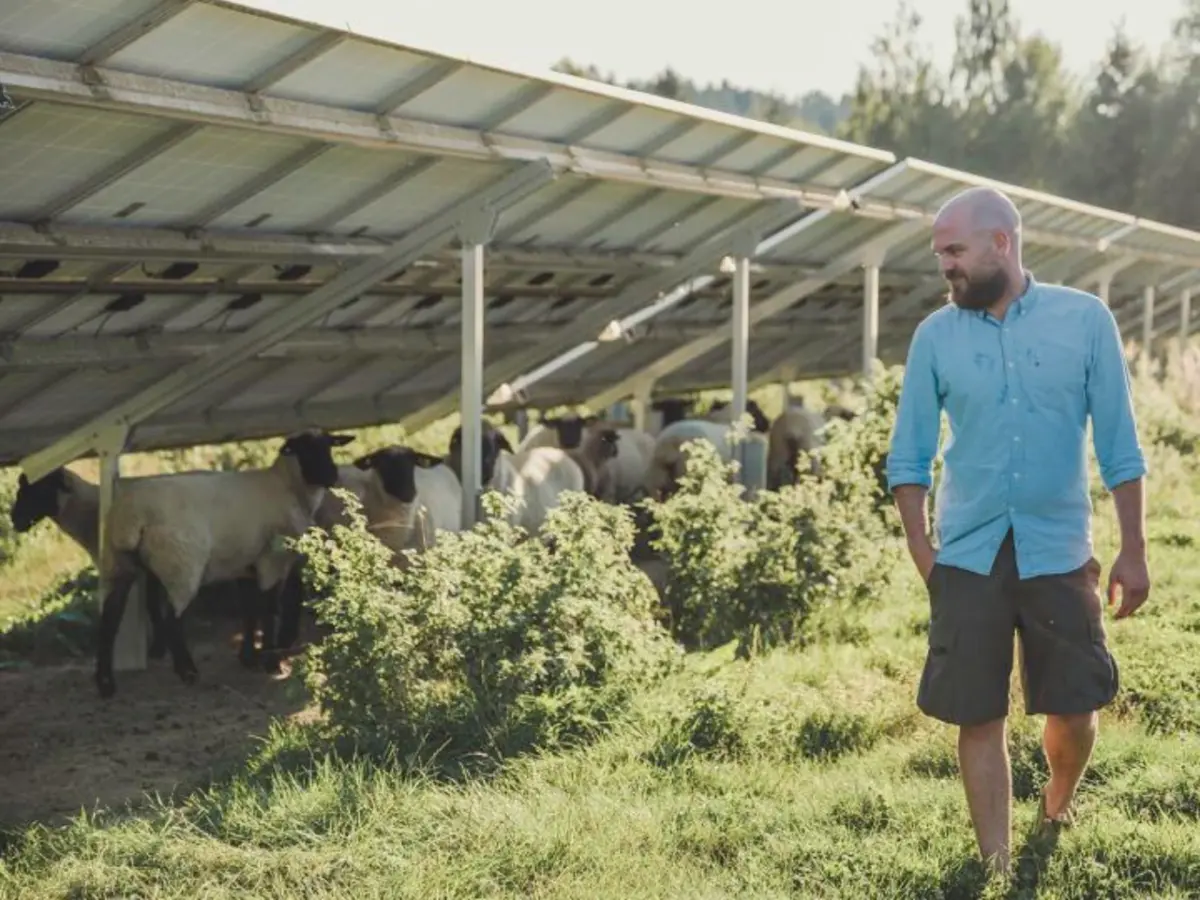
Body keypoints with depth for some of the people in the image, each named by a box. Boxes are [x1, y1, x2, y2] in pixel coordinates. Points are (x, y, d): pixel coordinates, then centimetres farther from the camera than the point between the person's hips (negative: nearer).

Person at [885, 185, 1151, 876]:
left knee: (1076, 706, 7)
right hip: (969, 556, 1)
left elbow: (1120, 445, -1)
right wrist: (922, 550, -2)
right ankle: (998, 865, 14)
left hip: (1059, 551, 0)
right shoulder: (935, 336, 0)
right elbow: (909, 456, 5)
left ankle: (1058, 805, 39)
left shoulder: (1085, 318, -3)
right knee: (980, 717, 2)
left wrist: (1134, 550, -2)